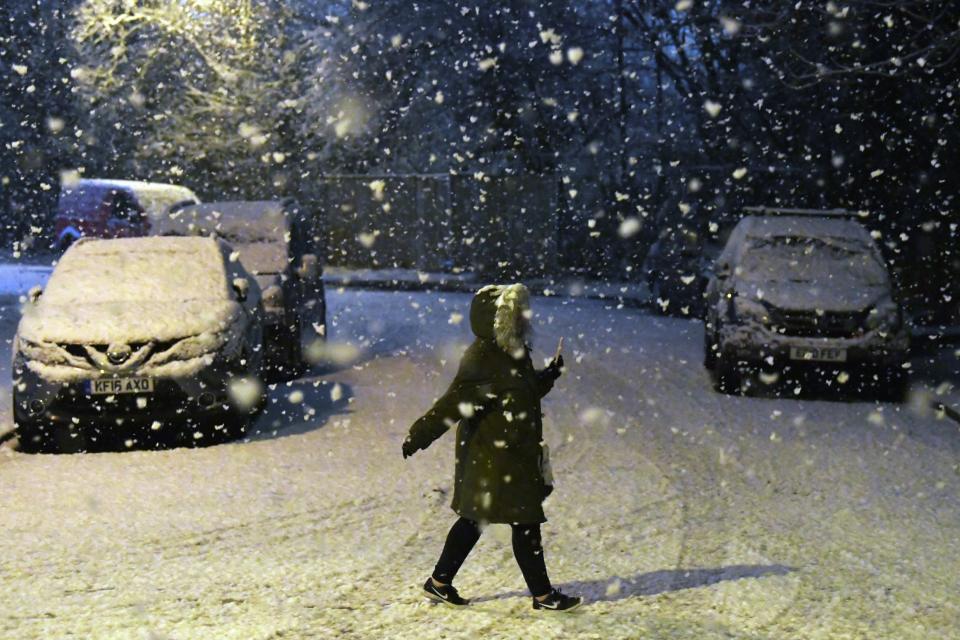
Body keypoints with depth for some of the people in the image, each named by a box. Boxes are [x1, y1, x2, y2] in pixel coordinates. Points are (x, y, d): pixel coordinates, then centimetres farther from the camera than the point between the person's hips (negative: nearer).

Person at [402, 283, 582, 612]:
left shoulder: (511, 353, 9)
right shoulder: (483, 358, -21)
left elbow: (526, 392, 24)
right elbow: (454, 402, -26)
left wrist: (550, 373, 11)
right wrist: (420, 437, -27)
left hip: (515, 454, 10)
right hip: (495, 458, -10)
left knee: (474, 519, 17)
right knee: (526, 523, 0)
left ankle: (439, 582, 26)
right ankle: (543, 594, 12)